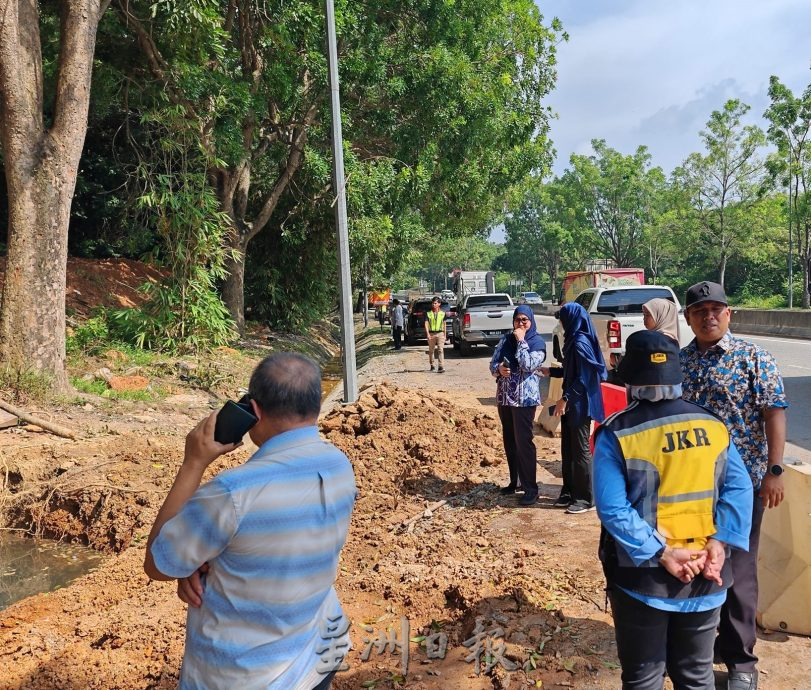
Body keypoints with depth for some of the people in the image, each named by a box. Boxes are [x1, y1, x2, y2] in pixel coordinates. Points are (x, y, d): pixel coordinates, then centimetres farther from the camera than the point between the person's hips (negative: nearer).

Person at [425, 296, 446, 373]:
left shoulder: (442, 313, 8)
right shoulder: (428, 313, 3)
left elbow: (444, 324, 14)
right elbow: (426, 324, -3)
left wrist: (444, 335, 13)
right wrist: (428, 334, -15)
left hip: (440, 333, -1)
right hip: (431, 333, 1)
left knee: (441, 350, -13)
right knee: (431, 350, 12)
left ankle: (441, 366, -19)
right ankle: (431, 365, 31)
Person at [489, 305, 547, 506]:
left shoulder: (537, 342, -5)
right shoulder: (506, 339, 9)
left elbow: (528, 365, -20)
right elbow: (492, 364, 7)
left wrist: (521, 341, -15)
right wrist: (499, 369, -15)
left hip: (524, 399, -6)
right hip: (504, 397, 6)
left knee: (523, 442, -7)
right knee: (509, 441, 13)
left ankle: (530, 488, 1)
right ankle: (515, 481, 27)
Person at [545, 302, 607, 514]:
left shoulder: (580, 343, -19)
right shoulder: (573, 340, 10)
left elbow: (584, 377, -21)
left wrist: (565, 398, -21)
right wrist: (550, 372, 23)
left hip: (580, 404, -10)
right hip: (572, 403, 10)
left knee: (580, 450, -1)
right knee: (568, 448, 14)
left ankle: (585, 498, 8)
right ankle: (570, 492, 24)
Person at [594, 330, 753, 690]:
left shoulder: (616, 434, -14)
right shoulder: (712, 425, -1)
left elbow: (612, 508, -20)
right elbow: (739, 489, -7)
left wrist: (661, 553, -16)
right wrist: (719, 544, -11)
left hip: (643, 577, -3)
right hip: (705, 575, 4)